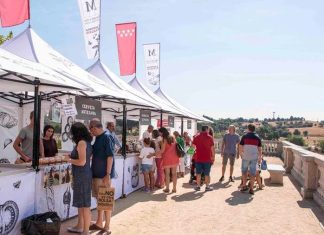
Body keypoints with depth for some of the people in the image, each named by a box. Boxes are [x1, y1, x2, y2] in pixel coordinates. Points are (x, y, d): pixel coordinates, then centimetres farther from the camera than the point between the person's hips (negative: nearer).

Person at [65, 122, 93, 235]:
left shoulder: (81, 142, -16)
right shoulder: (87, 142, 10)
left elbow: (82, 162, -22)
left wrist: (69, 160, -7)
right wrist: (72, 158, 13)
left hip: (82, 176, -10)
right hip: (82, 175, 10)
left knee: (85, 204, -2)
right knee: (80, 202, 20)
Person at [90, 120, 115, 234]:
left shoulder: (107, 137, -16)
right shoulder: (98, 138, 12)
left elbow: (110, 156, -21)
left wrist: (108, 174, -23)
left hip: (104, 174, -9)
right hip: (97, 173, 9)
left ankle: (107, 227, 13)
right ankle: (99, 223, 30)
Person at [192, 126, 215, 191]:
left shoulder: (196, 137, 1)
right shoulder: (209, 137, -7)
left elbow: (193, 145, 6)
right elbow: (212, 148, -7)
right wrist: (213, 156, 1)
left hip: (198, 158, 2)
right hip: (207, 158, -2)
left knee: (198, 173, 11)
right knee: (207, 173, 7)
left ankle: (198, 186, 15)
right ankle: (207, 186, 13)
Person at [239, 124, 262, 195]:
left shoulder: (245, 136, -1)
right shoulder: (257, 137, 3)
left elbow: (240, 147, -2)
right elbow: (260, 149, 2)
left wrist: (241, 154, 13)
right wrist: (260, 158, 10)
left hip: (245, 157, -1)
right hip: (254, 157, 1)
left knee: (244, 171, 14)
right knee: (252, 173, 4)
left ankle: (244, 186, 16)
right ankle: (251, 189, 5)